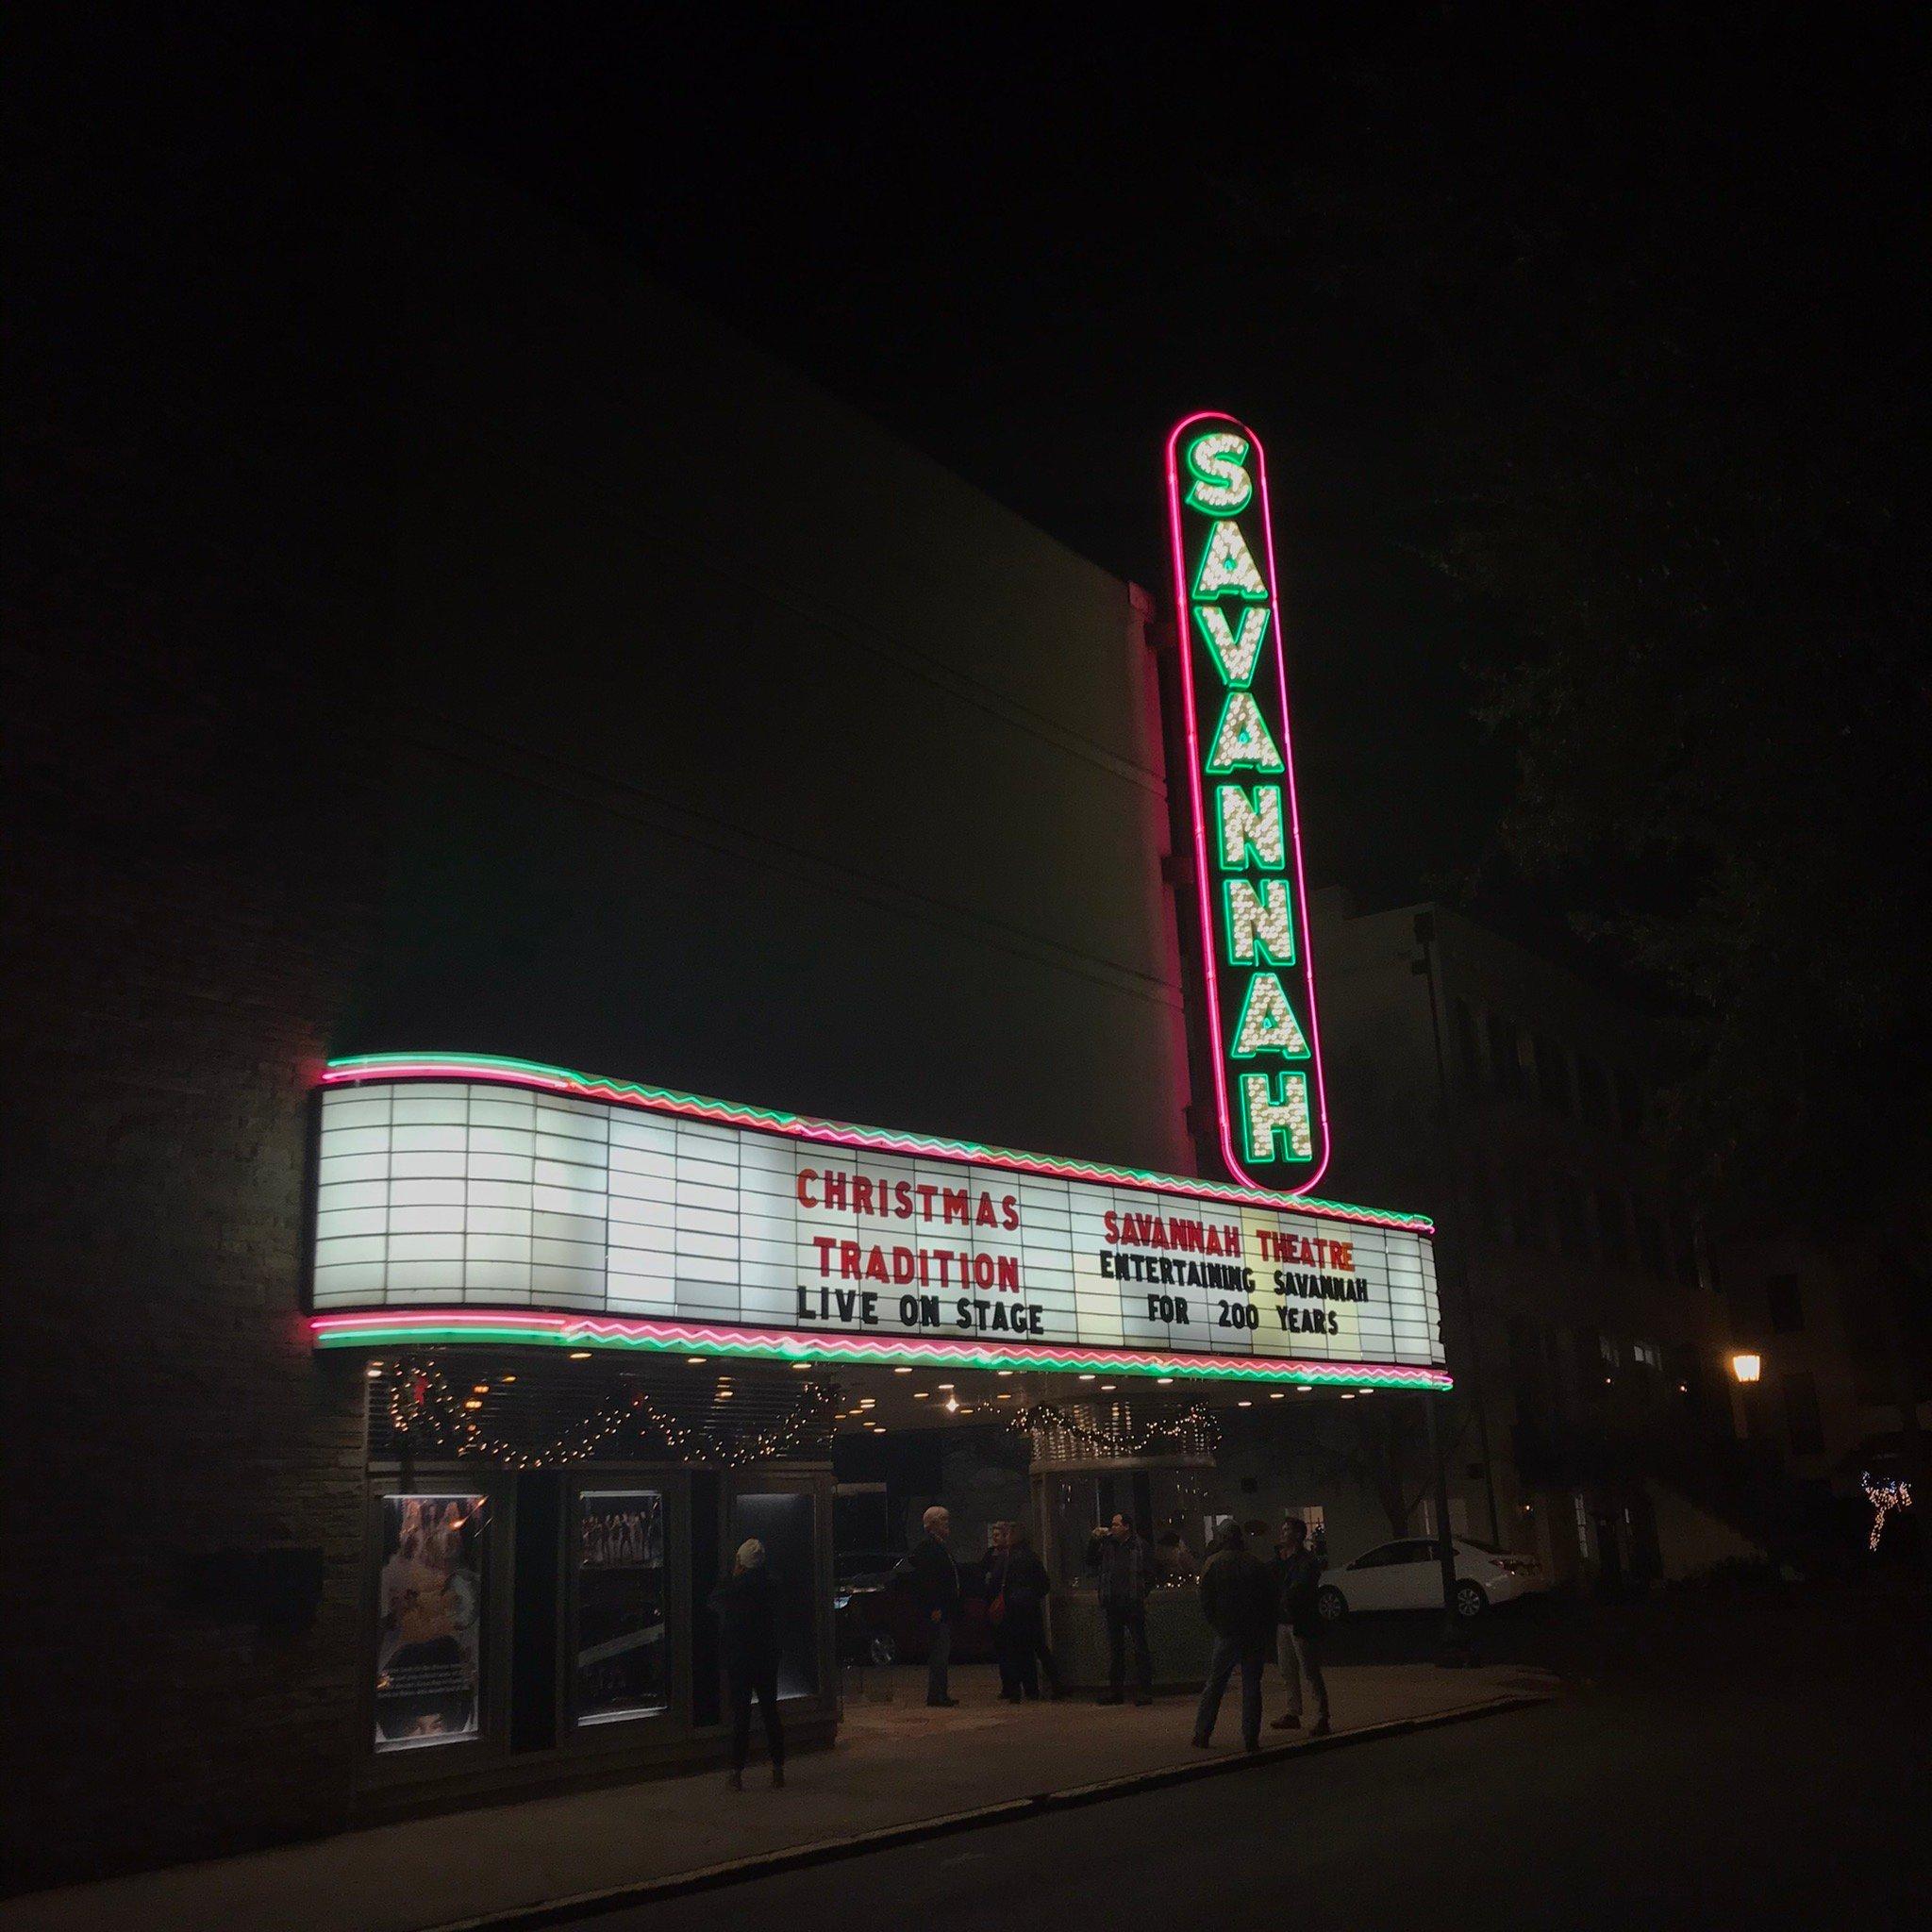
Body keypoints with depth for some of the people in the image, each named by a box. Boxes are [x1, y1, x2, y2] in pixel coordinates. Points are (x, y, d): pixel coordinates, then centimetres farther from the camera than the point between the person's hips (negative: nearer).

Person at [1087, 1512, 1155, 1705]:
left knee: (1140, 1647, -2)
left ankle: (1143, 1691, 3)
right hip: (1113, 1605, 5)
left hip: (1134, 1604, -5)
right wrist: (1094, 1540, 3)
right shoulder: (1107, 1545, 11)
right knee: (1114, 1648, 9)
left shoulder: (1141, 1546, -1)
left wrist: (1144, 1595, -9)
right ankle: (1114, 1690, 16)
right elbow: (1091, 1562, 14)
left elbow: (1150, 1574, -1)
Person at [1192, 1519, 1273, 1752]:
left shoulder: (1213, 1563, -2)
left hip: (1227, 1634, -2)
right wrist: (1266, 1629, 11)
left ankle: (1202, 1735, 8)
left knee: (1214, 1685, 8)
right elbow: (1270, 1599, 4)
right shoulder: (1254, 1563, 4)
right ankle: (1251, 1738, 4)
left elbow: (1205, 1602, -4)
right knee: (1252, 1686, 8)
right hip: (1256, 1635, 2)